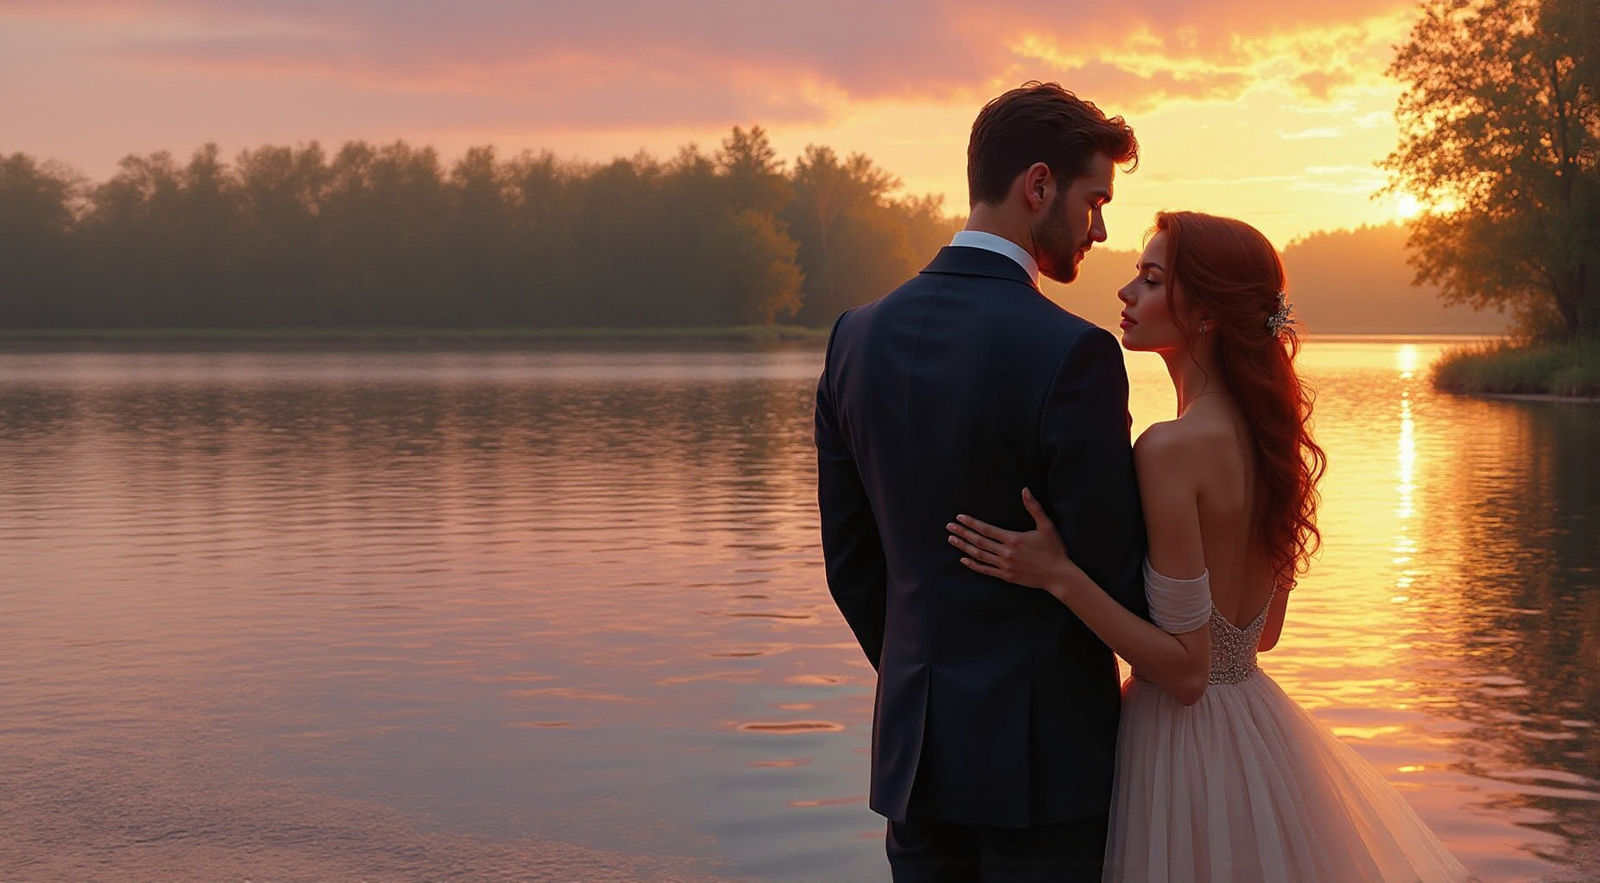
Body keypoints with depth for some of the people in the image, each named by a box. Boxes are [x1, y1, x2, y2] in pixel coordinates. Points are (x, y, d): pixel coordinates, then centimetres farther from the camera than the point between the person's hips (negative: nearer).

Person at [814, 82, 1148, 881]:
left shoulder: (858, 336, 2)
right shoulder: (1072, 354, -17)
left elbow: (849, 560, 8)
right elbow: (1112, 574, -12)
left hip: (912, 747, 6)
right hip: (1044, 751, -5)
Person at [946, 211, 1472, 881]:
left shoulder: (1170, 449, -22)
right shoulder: (1268, 433, 3)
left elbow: (1186, 670, -21)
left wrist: (1059, 576, -23)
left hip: (1185, 744, -8)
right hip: (1256, 719, 8)